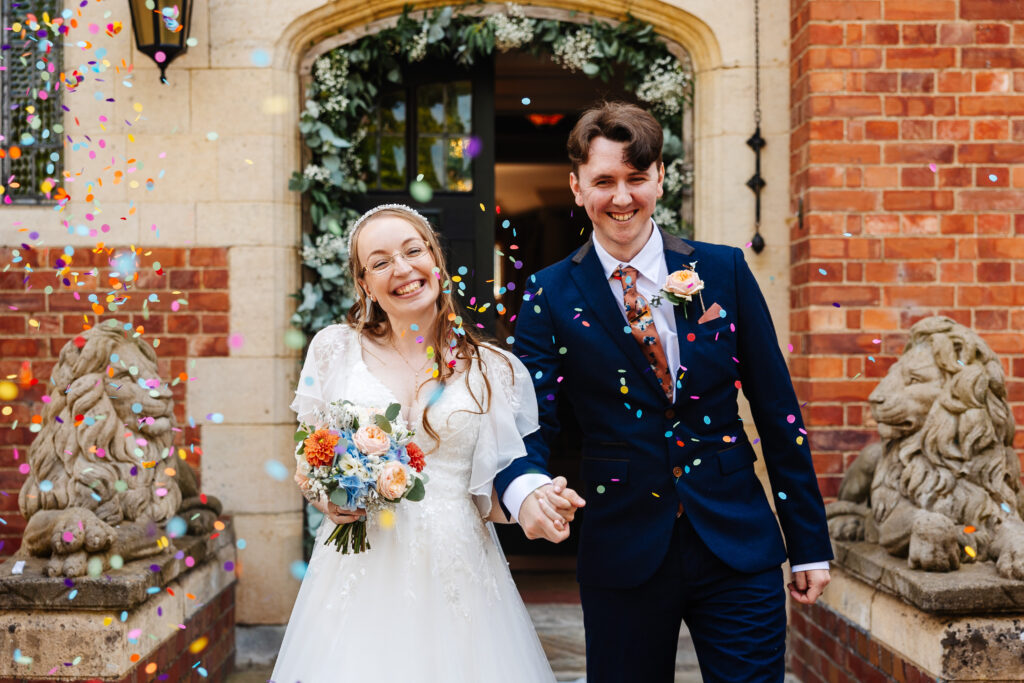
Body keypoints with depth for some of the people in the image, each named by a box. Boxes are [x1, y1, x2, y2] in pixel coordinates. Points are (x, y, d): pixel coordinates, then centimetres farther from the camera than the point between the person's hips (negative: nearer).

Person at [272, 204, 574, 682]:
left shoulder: (492, 370, 2)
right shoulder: (336, 348, 3)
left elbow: (490, 496, 5)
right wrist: (326, 496, -10)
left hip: (456, 570, 0)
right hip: (360, 571, 0)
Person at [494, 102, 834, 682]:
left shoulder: (723, 271, 2)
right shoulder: (552, 296, -1)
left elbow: (777, 411, 4)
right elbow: (530, 423, -7)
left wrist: (809, 542, 3)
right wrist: (526, 489, -30)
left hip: (737, 545, 1)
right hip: (624, 556, 0)